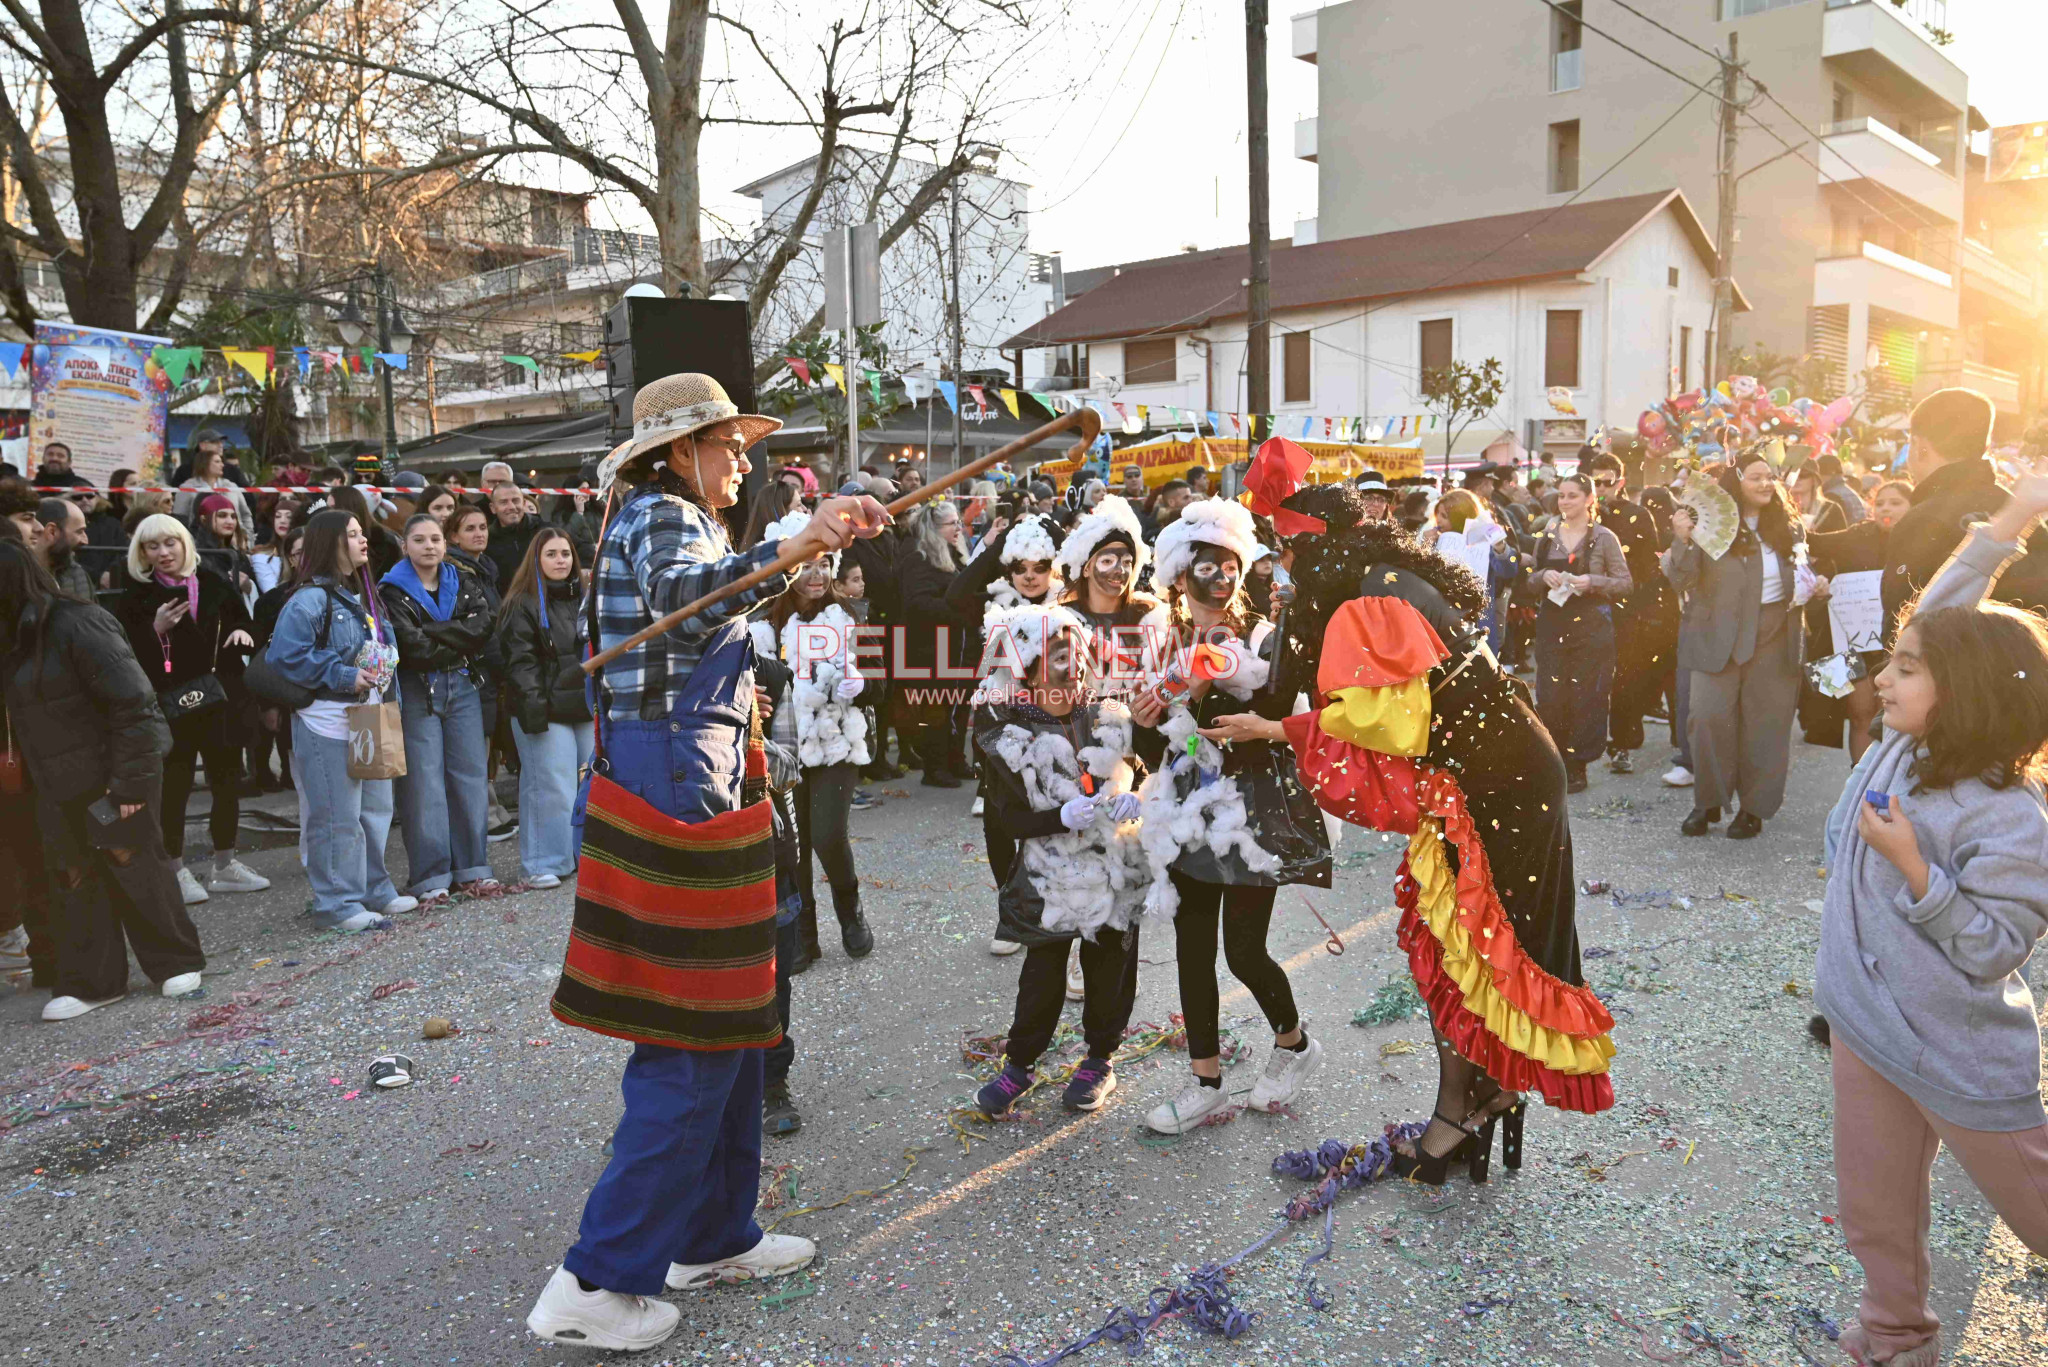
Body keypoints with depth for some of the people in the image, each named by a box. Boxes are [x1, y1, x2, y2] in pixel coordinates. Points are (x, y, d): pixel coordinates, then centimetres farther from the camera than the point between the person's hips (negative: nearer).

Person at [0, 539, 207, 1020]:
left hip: (110, 776, -8)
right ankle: (88, 982, 20)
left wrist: (129, 780, -21)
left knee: (134, 864, 4)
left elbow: (132, 701, -21)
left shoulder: (78, 625, -19)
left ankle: (178, 963, 21)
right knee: (74, 876, 10)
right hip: (59, 786, 8)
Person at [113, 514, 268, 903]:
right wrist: (156, 630, -21)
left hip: (219, 701, 4)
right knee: (174, 789, 2)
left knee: (227, 783, 10)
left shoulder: (214, 585, 6)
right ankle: (177, 872, 14)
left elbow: (241, 622, 18)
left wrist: (242, 633, -3)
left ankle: (226, 866, 24)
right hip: (170, 706, -3)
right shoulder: (137, 597, -2)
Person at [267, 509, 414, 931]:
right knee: (338, 817, -4)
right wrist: (345, 676, -21)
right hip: (329, 724, -9)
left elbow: (381, 649, 25)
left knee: (375, 808, 16)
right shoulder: (311, 598, -13)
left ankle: (374, 891, 28)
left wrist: (383, 674, 7)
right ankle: (336, 904, 6)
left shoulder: (360, 595, 15)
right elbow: (286, 656, -20)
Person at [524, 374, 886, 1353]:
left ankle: (711, 1236, 28)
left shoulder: (665, 518, 20)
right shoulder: (663, 515, -11)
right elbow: (681, 594, -35)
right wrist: (794, 548, -46)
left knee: (724, 1021, 16)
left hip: (687, 778, 11)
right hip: (681, 787, -11)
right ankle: (597, 1282, 3)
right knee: (694, 1042, -5)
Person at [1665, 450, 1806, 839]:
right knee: (1709, 716, -10)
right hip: (1719, 636, -3)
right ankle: (1708, 802, 7)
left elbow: (1800, 574, 25)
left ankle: (1754, 809, 16)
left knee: (1765, 723, 5)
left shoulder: (1787, 527, 10)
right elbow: (1681, 580, -9)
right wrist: (1682, 540, -24)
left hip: (1774, 639, 4)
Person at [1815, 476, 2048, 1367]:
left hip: (1961, 1057, -6)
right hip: (1865, 1026, 6)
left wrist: (1913, 867, -29)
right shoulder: (1899, 750, -3)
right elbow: (1941, 622, 2)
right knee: (1873, 1206, 17)